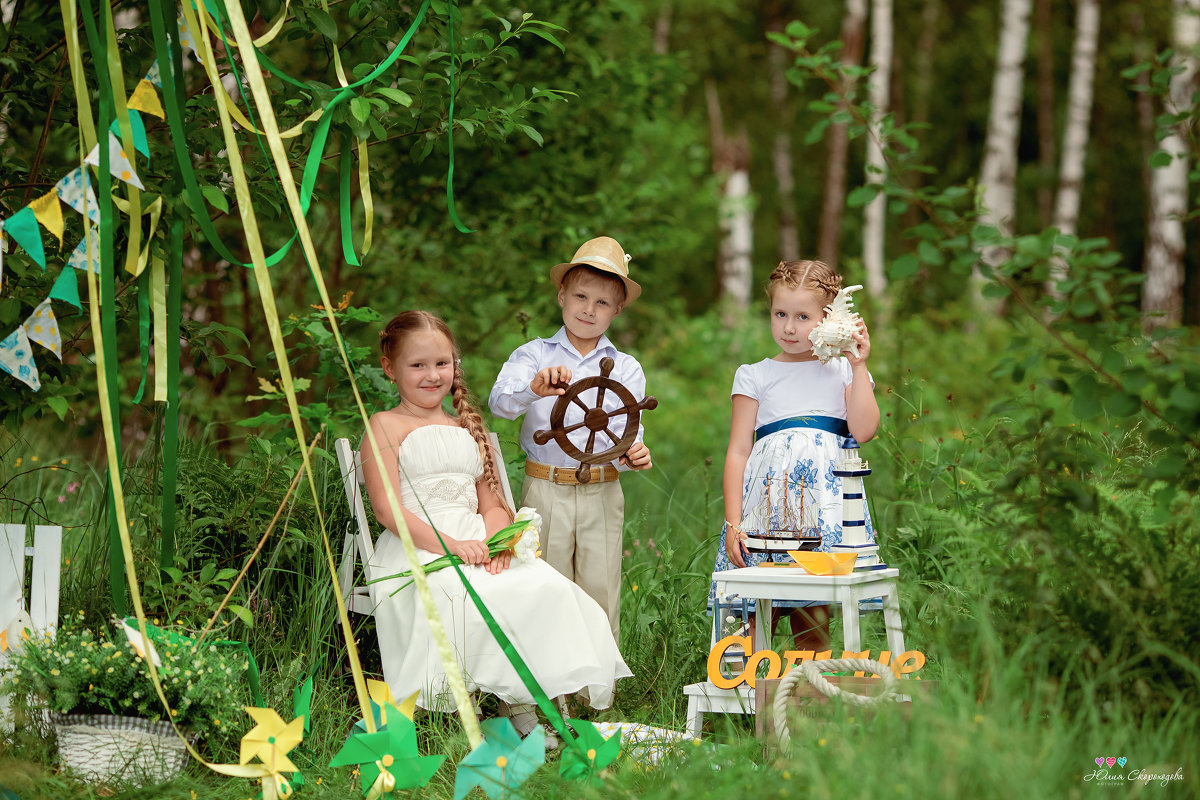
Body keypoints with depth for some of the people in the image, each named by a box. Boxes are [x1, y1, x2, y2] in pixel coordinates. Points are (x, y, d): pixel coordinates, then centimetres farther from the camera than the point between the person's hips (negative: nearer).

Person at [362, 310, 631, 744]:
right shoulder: (386, 426, 6)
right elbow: (388, 509, -6)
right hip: (416, 550, -6)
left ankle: (525, 707, -22)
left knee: (546, 586, -24)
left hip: (476, 543, 6)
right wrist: (449, 545, -19)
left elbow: (491, 503, 19)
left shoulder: (466, 429, 25)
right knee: (475, 600, -38)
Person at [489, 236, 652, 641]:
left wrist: (634, 454, -22)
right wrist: (534, 388, -37)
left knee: (600, 595, 3)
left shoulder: (626, 368, 9)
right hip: (545, 489, -1)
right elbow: (499, 401, -15)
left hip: (602, 495, 1)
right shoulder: (534, 355, 3)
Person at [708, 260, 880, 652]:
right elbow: (738, 452, 6)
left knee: (813, 625, -1)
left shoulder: (842, 370, 12)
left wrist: (858, 366, -1)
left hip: (825, 499, 0)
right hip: (766, 499, 0)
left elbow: (863, 430, -3)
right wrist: (733, 523, -3)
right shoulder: (755, 376, 10)